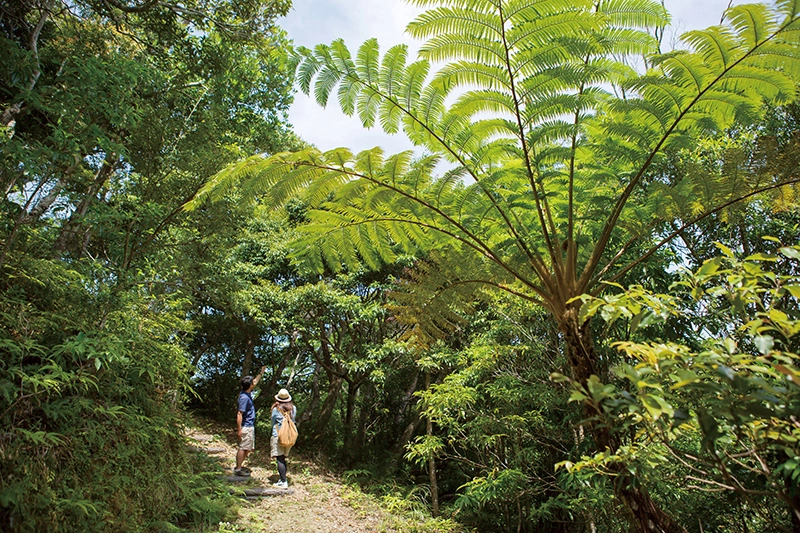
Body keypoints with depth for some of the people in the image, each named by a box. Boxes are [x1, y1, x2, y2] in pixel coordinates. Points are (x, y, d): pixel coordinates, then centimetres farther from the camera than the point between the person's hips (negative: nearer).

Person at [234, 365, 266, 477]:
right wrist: (239, 429, -24)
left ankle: (240, 466, 27)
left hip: (250, 426, 10)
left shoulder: (247, 394, 7)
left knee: (248, 448, 16)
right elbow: (239, 414, -24)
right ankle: (238, 469, 7)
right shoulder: (244, 397, -22)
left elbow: (255, 382, 26)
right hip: (246, 427, -10)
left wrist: (261, 373, 29)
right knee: (243, 448, -2)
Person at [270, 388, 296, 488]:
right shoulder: (293, 408, 1)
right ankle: (283, 479, 21)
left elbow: (273, 423, 4)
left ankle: (284, 482, -3)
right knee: (283, 459, 16)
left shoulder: (276, 409, -10)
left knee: (280, 459, -2)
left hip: (278, 436, -5)